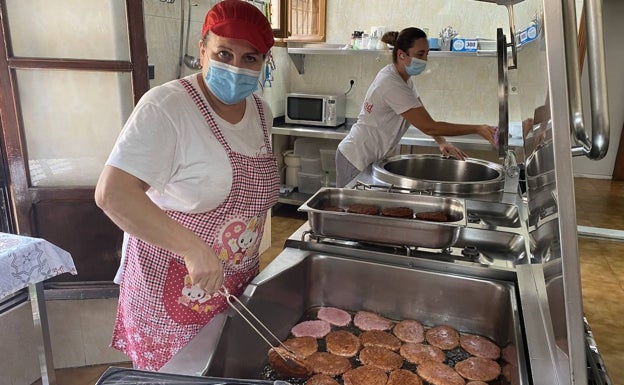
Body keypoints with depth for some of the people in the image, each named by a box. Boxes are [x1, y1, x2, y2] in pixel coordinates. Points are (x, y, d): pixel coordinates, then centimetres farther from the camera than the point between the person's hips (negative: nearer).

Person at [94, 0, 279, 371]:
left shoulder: (261, 111, 3)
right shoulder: (166, 107, -20)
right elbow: (112, 193, -28)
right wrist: (193, 249, -34)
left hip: (239, 283, 6)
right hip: (174, 289, -6)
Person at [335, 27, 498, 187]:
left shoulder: (403, 77, 5)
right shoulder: (392, 85, -25)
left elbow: (424, 119, 8)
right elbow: (428, 127, -25)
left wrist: (442, 143, -8)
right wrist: (478, 129, -23)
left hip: (372, 157, 9)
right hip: (357, 159, -9)